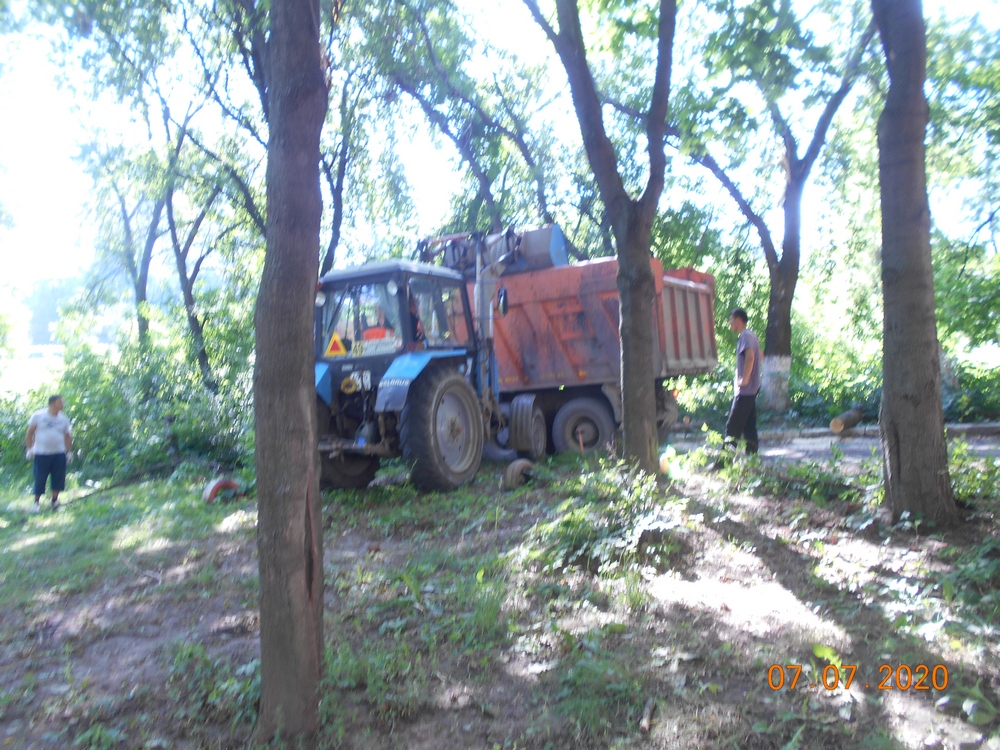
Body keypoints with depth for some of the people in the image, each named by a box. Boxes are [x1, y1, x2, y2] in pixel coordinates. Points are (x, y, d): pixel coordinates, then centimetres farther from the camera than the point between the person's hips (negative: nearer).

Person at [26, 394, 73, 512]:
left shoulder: (64, 419, 6)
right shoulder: (38, 415, -2)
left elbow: (67, 436, 12)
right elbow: (30, 433, 2)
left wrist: (69, 452, 8)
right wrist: (29, 449, -3)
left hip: (59, 454, 3)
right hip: (41, 454, -3)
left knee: (58, 478, 2)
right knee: (40, 479, 1)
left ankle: (55, 500, 16)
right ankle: (36, 502, 15)